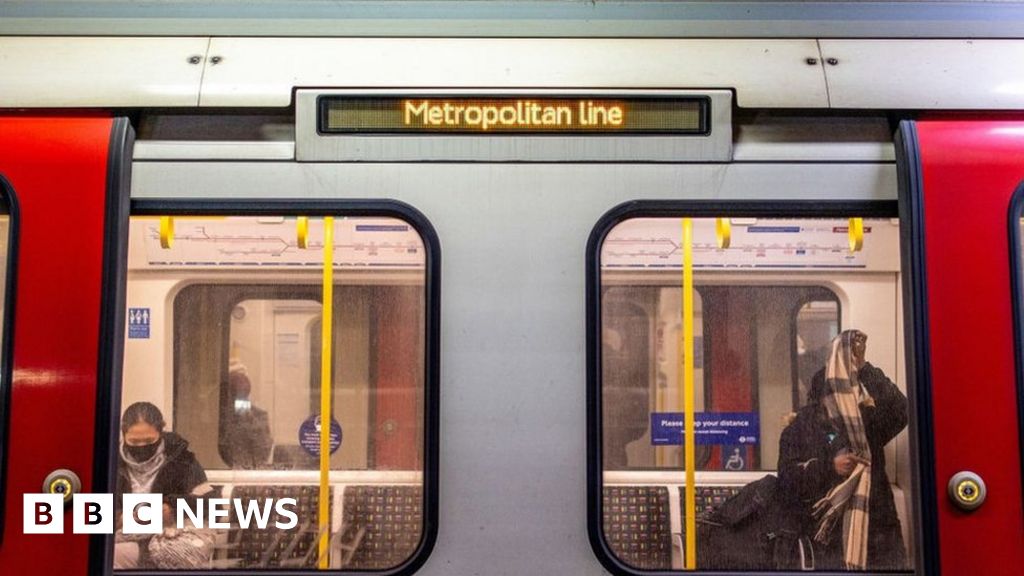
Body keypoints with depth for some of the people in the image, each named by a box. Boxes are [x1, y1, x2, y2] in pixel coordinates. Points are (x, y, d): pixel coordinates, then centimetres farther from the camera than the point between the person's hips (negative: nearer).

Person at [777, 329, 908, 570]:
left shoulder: (867, 421, 12)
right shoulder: (801, 427, 4)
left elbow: (899, 410, -8)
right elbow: (787, 478, -3)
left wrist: (863, 369, -8)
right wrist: (829, 466, -15)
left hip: (876, 530, 3)